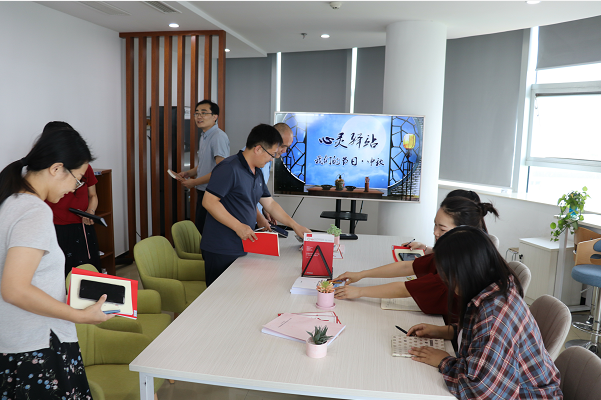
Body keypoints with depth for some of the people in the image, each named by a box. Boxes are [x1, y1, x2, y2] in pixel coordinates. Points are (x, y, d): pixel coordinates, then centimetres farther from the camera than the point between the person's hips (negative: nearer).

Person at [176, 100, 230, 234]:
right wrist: (188, 173, 10)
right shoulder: (203, 136, 15)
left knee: (205, 234, -6)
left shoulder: (219, 136, -17)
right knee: (199, 230, 14)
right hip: (202, 193, 10)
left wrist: (194, 182, -16)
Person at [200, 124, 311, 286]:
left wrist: (295, 226, 18)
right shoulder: (229, 168, -16)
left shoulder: (257, 173, 14)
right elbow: (209, 201, -20)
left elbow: (270, 204, 20)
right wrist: (238, 226, -21)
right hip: (221, 251, -8)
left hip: (242, 247, 8)